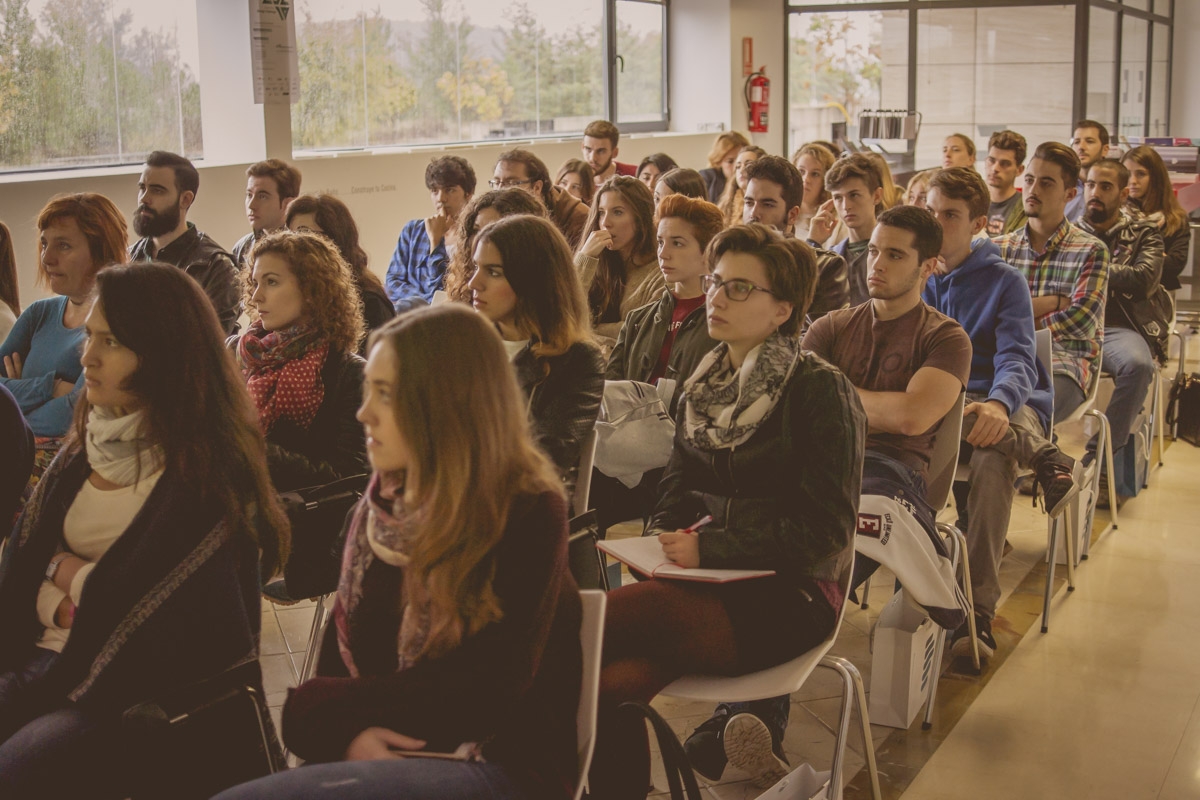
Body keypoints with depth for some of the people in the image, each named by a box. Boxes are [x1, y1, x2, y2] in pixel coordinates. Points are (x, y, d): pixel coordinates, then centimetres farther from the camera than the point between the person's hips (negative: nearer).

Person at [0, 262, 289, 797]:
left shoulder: (211, 469, -11)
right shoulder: (86, 448, 13)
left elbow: (140, 599, -16)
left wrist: (69, 572, -1)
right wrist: (85, 582, -7)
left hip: (148, 695, -7)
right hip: (45, 660, 7)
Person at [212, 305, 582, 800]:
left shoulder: (528, 515, -9)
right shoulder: (376, 512, 10)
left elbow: (484, 694, -15)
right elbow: (338, 656, 12)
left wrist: (314, 707, -8)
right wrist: (348, 733, -11)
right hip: (382, 755, 6)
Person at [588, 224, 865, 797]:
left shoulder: (821, 392, -7)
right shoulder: (705, 386, 15)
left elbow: (824, 531, -12)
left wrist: (709, 549, -14)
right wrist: (661, 544, -2)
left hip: (789, 597, -6)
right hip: (706, 580, 6)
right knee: (610, 682, -28)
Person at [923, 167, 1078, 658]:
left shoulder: (1004, 282, 3)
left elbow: (1016, 359, -10)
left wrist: (997, 403, -33)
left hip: (1006, 406, -2)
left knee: (993, 456, -39)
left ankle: (977, 612, -41)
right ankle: (1045, 461, -24)